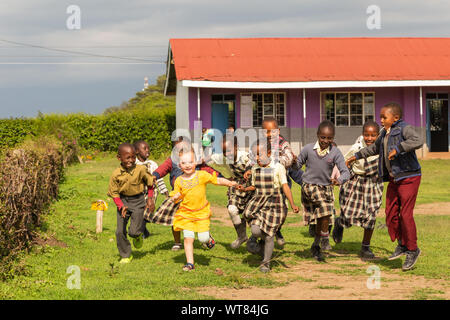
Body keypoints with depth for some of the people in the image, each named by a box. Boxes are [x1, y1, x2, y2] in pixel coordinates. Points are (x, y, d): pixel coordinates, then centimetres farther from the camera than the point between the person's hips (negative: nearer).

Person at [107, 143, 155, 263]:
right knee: (120, 231, -2)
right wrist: (121, 207, -17)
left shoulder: (141, 170, -12)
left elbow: (150, 183, 6)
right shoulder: (116, 174, -11)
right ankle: (126, 255, 16)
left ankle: (138, 236, 29)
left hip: (138, 201, -1)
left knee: (134, 231, -10)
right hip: (123, 201, 1)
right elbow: (114, 193, -5)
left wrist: (150, 200, 4)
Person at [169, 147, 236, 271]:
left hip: (202, 212, -1)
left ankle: (208, 238, 34)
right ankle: (189, 263, 7)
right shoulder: (179, 181, -3)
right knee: (188, 238, -4)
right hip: (186, 213, 1)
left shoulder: (202, 175, -9)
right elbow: (175, 198, 7)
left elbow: (217, 180, -5)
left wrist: (229, 183, -21)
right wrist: (175, 197, -17)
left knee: (203, 238, -4)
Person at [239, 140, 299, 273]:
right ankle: (255, 237, 18)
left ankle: (266, 262, 18)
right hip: (258, 201, 3)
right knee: (256, 230, -19)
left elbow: (285, 187, -10)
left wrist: (292, 204, -19)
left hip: (275, 203, -3)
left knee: (268, 235, 0)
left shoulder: (278, 167, -7)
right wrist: (245, 189, -3)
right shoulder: (255, 168, 7)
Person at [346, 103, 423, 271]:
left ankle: (412, 250, 3)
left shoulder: (404, 129, -12)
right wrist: (357, 156, 38)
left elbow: (418, 141, -32)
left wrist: (398, 148, -31)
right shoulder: (385, 133, 14)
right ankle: (401, 245, 22)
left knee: (406, 214, -9)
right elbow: (375, 148, 32)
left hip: (409, 177, -8)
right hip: (394, 179, 8)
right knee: (391, 213, 6)